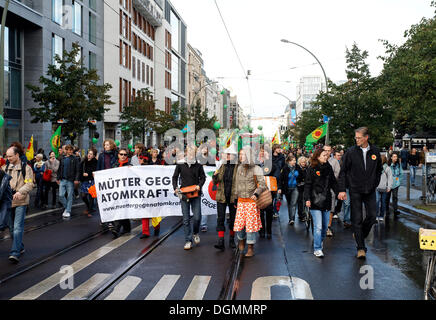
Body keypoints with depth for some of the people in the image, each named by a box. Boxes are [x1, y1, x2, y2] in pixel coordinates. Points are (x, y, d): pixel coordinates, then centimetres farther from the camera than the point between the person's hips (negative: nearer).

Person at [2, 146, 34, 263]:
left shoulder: (26, 168, -3)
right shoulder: (5, 167, 11)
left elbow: (29, 184, -10)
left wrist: (20, 192, -25)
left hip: (21, 202, -6)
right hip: (8, 201, 6)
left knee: (18, 227, -12)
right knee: (11, 227, 14)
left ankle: (15, 253, -14)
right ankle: (20, 248, 30)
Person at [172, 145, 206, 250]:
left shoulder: (198, 165, 3)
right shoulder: (180, 164, 3)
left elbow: (203, 177, 11)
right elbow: (175, 177, 8)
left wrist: (199, 185, -7)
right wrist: (176, 188, -6)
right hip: (184, 194, 0)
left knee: (197, 217, -5)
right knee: (186, 219, 2)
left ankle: (196, 233, 25)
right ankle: (188, 241, 9)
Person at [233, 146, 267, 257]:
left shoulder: (256, 169, -6)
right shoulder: (239, 168, 11)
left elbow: (262, 185, -9)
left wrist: (256, 194, -24)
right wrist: (235, 198, 19)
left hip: (252, 201, -4)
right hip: (241, 201, 4)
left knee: (251, 224, -3)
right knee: (239, 224, 2)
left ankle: (250, 248, 6)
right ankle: (241, 239, 30)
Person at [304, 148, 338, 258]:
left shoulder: (328, 168, 10)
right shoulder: (312, 169, -5)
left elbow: (333, 182, 15)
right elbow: (307, 185, -6)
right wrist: (307, 199, -14)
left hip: (326, 200, 5)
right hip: (316, 201, -5)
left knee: (325, 226, 11)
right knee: (318, 226, -8)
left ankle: (320, 242, 30)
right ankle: (317, 249, 0)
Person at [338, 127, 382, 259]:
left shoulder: (375, 151, 2)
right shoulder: (351, 152, -5)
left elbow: (379, 169, 18)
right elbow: (343, 172, -3)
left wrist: (375, 183, 10)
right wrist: (342, 190, -9)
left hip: (370, 190, 3)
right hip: (355, 190, -3)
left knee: (372, 216, 1)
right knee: (357, 219, -2)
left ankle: (359, 235, 27)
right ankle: (361, 248, 5)